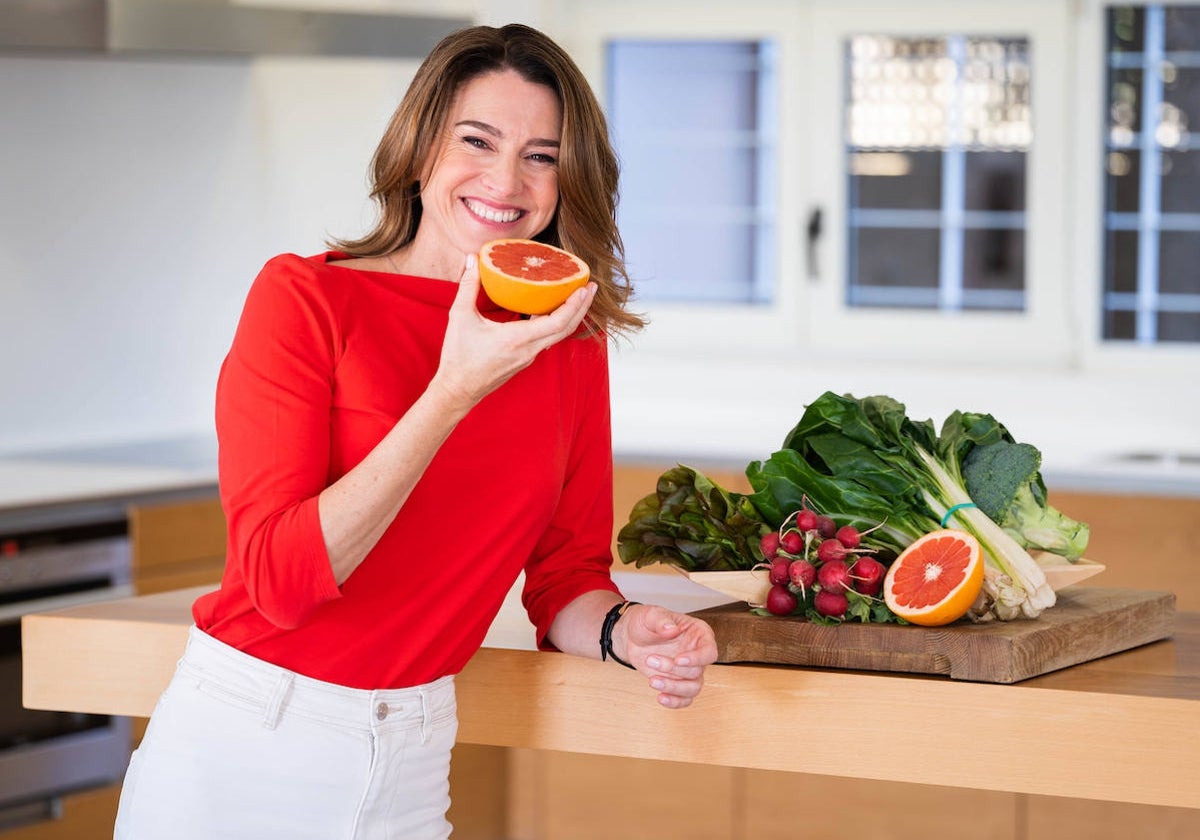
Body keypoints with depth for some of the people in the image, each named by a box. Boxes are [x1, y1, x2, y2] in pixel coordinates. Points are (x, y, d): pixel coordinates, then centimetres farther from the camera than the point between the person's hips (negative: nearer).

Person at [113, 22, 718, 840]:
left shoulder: (569, 342, 3)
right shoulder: (304, 298, -11)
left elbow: (566, 574, 9)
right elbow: (281, 580, -19)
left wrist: (627, 632, -14)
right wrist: (453, 394, -25)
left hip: (412, 759, 4)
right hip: (249, 744, -4)